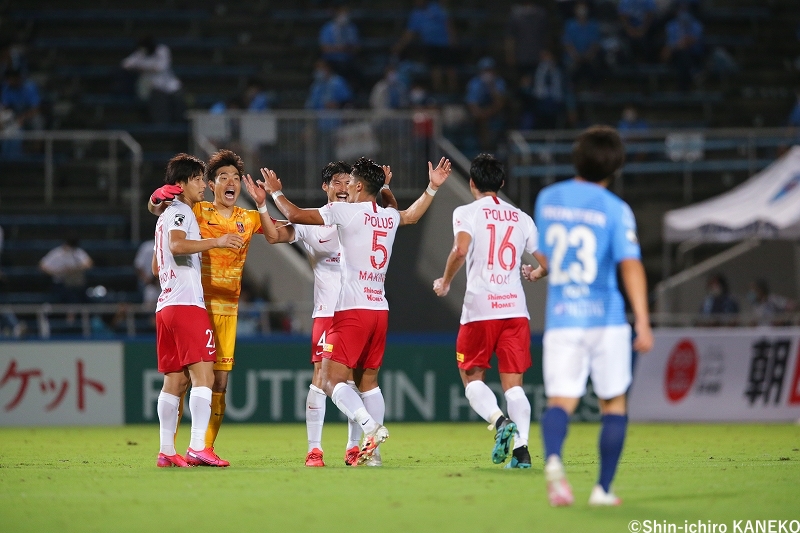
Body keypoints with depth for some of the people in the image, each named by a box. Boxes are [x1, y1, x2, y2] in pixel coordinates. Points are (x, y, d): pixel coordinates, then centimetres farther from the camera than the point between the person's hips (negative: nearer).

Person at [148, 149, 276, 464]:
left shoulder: (248, 219, 11)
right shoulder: (197, 211, 2)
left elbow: (275, 235, 4)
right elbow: (155, 209, 7)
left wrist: (262, 204, -5)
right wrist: (158, 198, -16)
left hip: (227, 310, 4)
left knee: (220, 381, 3)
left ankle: (205, 448, 10)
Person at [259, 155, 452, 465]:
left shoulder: (345, 211, -6)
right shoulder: (389, 217, 14)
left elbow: (294, 215, -7)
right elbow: (412, 215, 39)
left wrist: (275, 192, 9)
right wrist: (433, 188, 49)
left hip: (352, 310, -7)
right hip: (380, 310, 7)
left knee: (331, 381, -8)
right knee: (368, 380, 15)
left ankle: (371, 428, -27)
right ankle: (372, 450, 10)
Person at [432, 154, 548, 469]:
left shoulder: (467, 213, 1)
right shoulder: (521, 218, 13)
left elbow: (460, 251, -17)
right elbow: (547, 264, 12)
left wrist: (445, 283, -1)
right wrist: (535, 274, 35)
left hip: (480, 308, -3)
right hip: (515, 307, 3)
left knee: (472, 377, 9)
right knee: (513, 382, 4)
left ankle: (500, 421, -18)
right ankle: (522, 447, -11)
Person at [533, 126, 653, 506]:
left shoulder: (547, 199, 9)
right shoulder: (615, 210, -4)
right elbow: (630, 265, -15)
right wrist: (643, 322, -20)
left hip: (559, 320, 2)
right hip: (606, 319, -2)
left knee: (560, 401, -5)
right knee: (614, 404, 14)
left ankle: (552, 459, -36)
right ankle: (603, 488, 10)